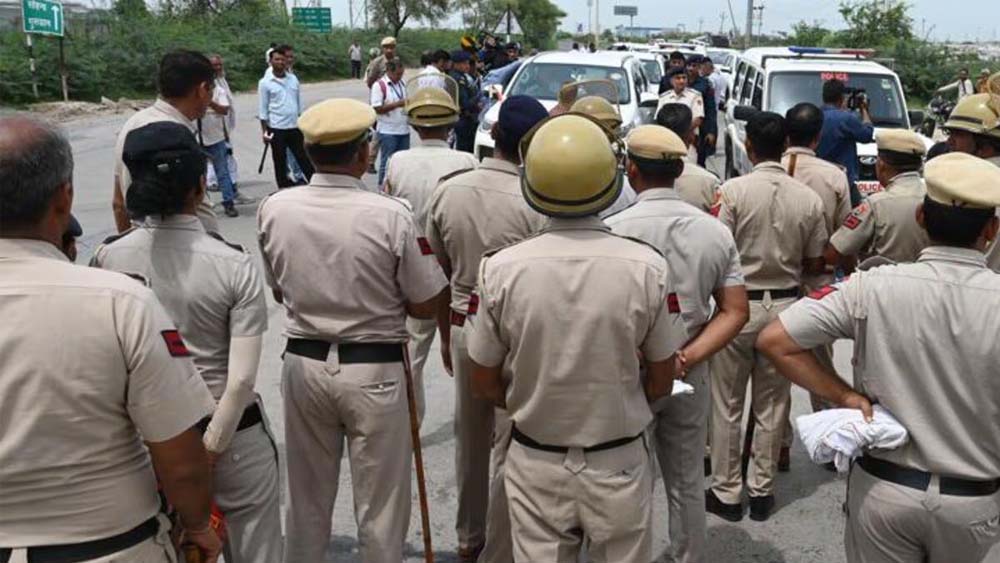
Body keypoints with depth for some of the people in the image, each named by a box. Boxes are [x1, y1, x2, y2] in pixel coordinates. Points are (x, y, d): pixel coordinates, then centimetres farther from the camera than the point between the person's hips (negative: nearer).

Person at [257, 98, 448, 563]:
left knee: (307, 496, 21)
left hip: (303, 363, 4)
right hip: (374, 370, -3)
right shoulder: (391, 215, -19)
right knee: (380, 503, 13)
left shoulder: (274, 209, -8)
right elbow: (425, 306, -9)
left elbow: (278, 292, 7)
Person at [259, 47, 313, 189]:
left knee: (304, 158, 7)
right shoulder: (265, 83, -5)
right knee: (280, 163, 6)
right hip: (277, 129, -3)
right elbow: (263, 109, -4)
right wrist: (264, 131, -7)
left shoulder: (293, 79, 7)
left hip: (295, 127, 3)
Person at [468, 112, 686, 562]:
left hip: (535, 463, 0)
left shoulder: (501, 268, -15)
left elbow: (483, 384, -4)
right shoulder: (647, 267, -16)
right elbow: (661, 382, -4)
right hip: (619, 462, 0)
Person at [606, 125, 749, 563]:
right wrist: (688, 357, -11)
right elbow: (736, 312, -4)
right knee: (687, 482, 19)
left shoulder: (614, 230, -16)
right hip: (690, 375, 4)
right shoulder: (715, 231, -1)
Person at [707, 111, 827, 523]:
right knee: (772, 405, 14)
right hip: (784, 306, 3)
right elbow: (815, 264, 3)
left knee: (727, 406, 9)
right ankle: (762, 491, 24)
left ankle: (726, 493, 18)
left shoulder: (733, 190, -13)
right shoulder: (808, 198, -4)